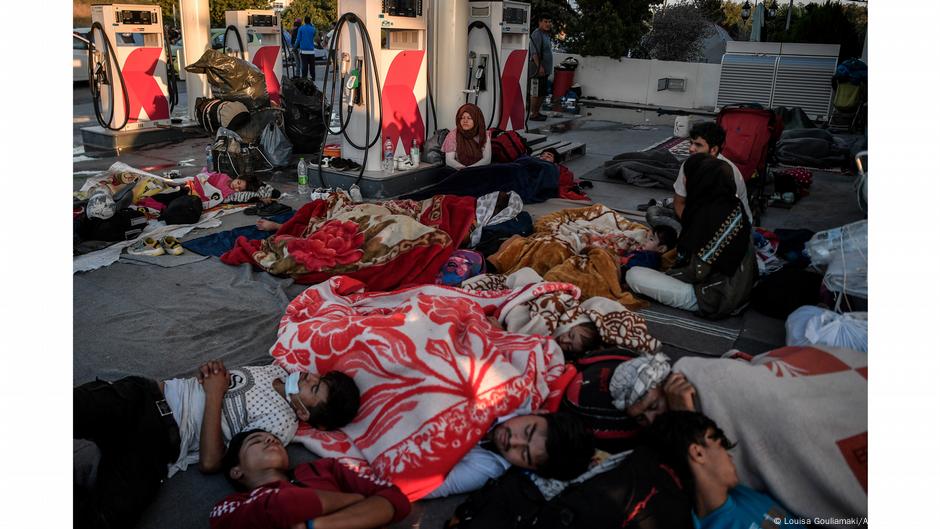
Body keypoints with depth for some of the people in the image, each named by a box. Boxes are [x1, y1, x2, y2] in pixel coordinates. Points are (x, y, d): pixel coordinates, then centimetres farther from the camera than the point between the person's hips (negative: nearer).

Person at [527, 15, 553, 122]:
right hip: (537, 70, -10)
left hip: (544, 70, 10)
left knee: (543, 93, 14)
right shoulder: (536, 34, -14)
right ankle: (533, 114, 0)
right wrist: (539, 66, -29)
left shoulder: (547, 34, 18)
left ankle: (537, 112, 23)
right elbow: (534, 52, -22)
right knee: (535, 93, -5)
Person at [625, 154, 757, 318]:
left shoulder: (708, 215, -26)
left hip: (714, 299, -9)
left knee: (633, 275, -14)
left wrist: (667, 274, -4)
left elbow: (697, 271, -21)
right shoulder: (733, 204, -1)